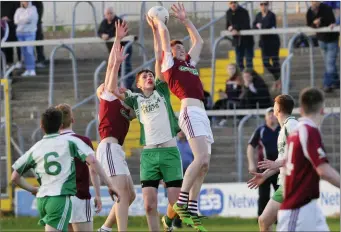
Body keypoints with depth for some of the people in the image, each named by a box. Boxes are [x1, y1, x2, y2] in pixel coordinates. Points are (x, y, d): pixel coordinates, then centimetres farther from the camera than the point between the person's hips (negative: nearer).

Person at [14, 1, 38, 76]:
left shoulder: (33, 9, -1)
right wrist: (25, 20, -13)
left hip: (30, 33, -4)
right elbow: (16, 21, -2)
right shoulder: (19, 10, 11)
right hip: (20, 33, 4)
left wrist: (21, 20, -3)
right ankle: (27, 70, 8)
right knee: (24, 52, 4)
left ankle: (32, 70, -12)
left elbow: (28, 18, -16)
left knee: (29, 51, -13)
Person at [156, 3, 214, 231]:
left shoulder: (189, 63, 28)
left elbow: (199, 41, 40)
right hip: (190, 111, -8)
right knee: (201, 158, -20)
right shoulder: (169, 63, 8)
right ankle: (181, 202, -18)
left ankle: (192, 211, 3)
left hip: (202, 113, 8)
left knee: (203, 165, 2)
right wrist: (157, 19, 22)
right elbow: (165, 33, 6)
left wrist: (185, 20, 38)